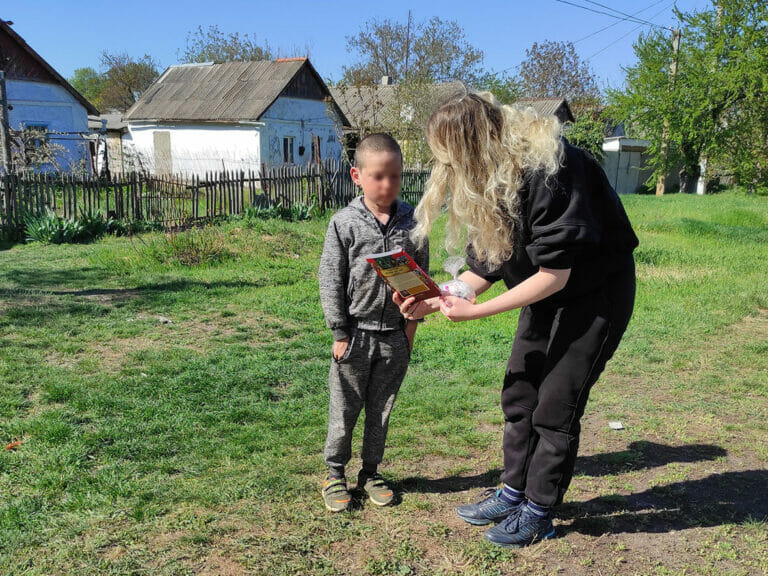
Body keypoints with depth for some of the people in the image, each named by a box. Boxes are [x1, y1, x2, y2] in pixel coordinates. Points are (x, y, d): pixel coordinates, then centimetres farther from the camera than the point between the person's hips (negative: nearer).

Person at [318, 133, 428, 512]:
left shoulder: (412, 222, -1)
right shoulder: (344, 223, -8)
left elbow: (422, 273, 7)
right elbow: (330, 280, -6)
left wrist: (413, 319, 2)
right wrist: (339, 332, -8)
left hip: (396, 335, 2)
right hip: (356, 333, -2)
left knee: (381, 410, 14)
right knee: (345, 410, 9)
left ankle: (371, 472, 31)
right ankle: (335, 473, 27)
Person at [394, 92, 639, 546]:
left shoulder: (547, 171, -30)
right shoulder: (483, 181, -4)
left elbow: (554, 273, -29)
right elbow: (484, 267, 1)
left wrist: (476, 311, -28)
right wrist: (432, 303, -12)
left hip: (595, 292, -8)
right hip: (546, 297, 8)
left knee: (555, 407, -2)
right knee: (518, 394, 10)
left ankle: (538, 513, 16)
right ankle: (513, 494, 27)